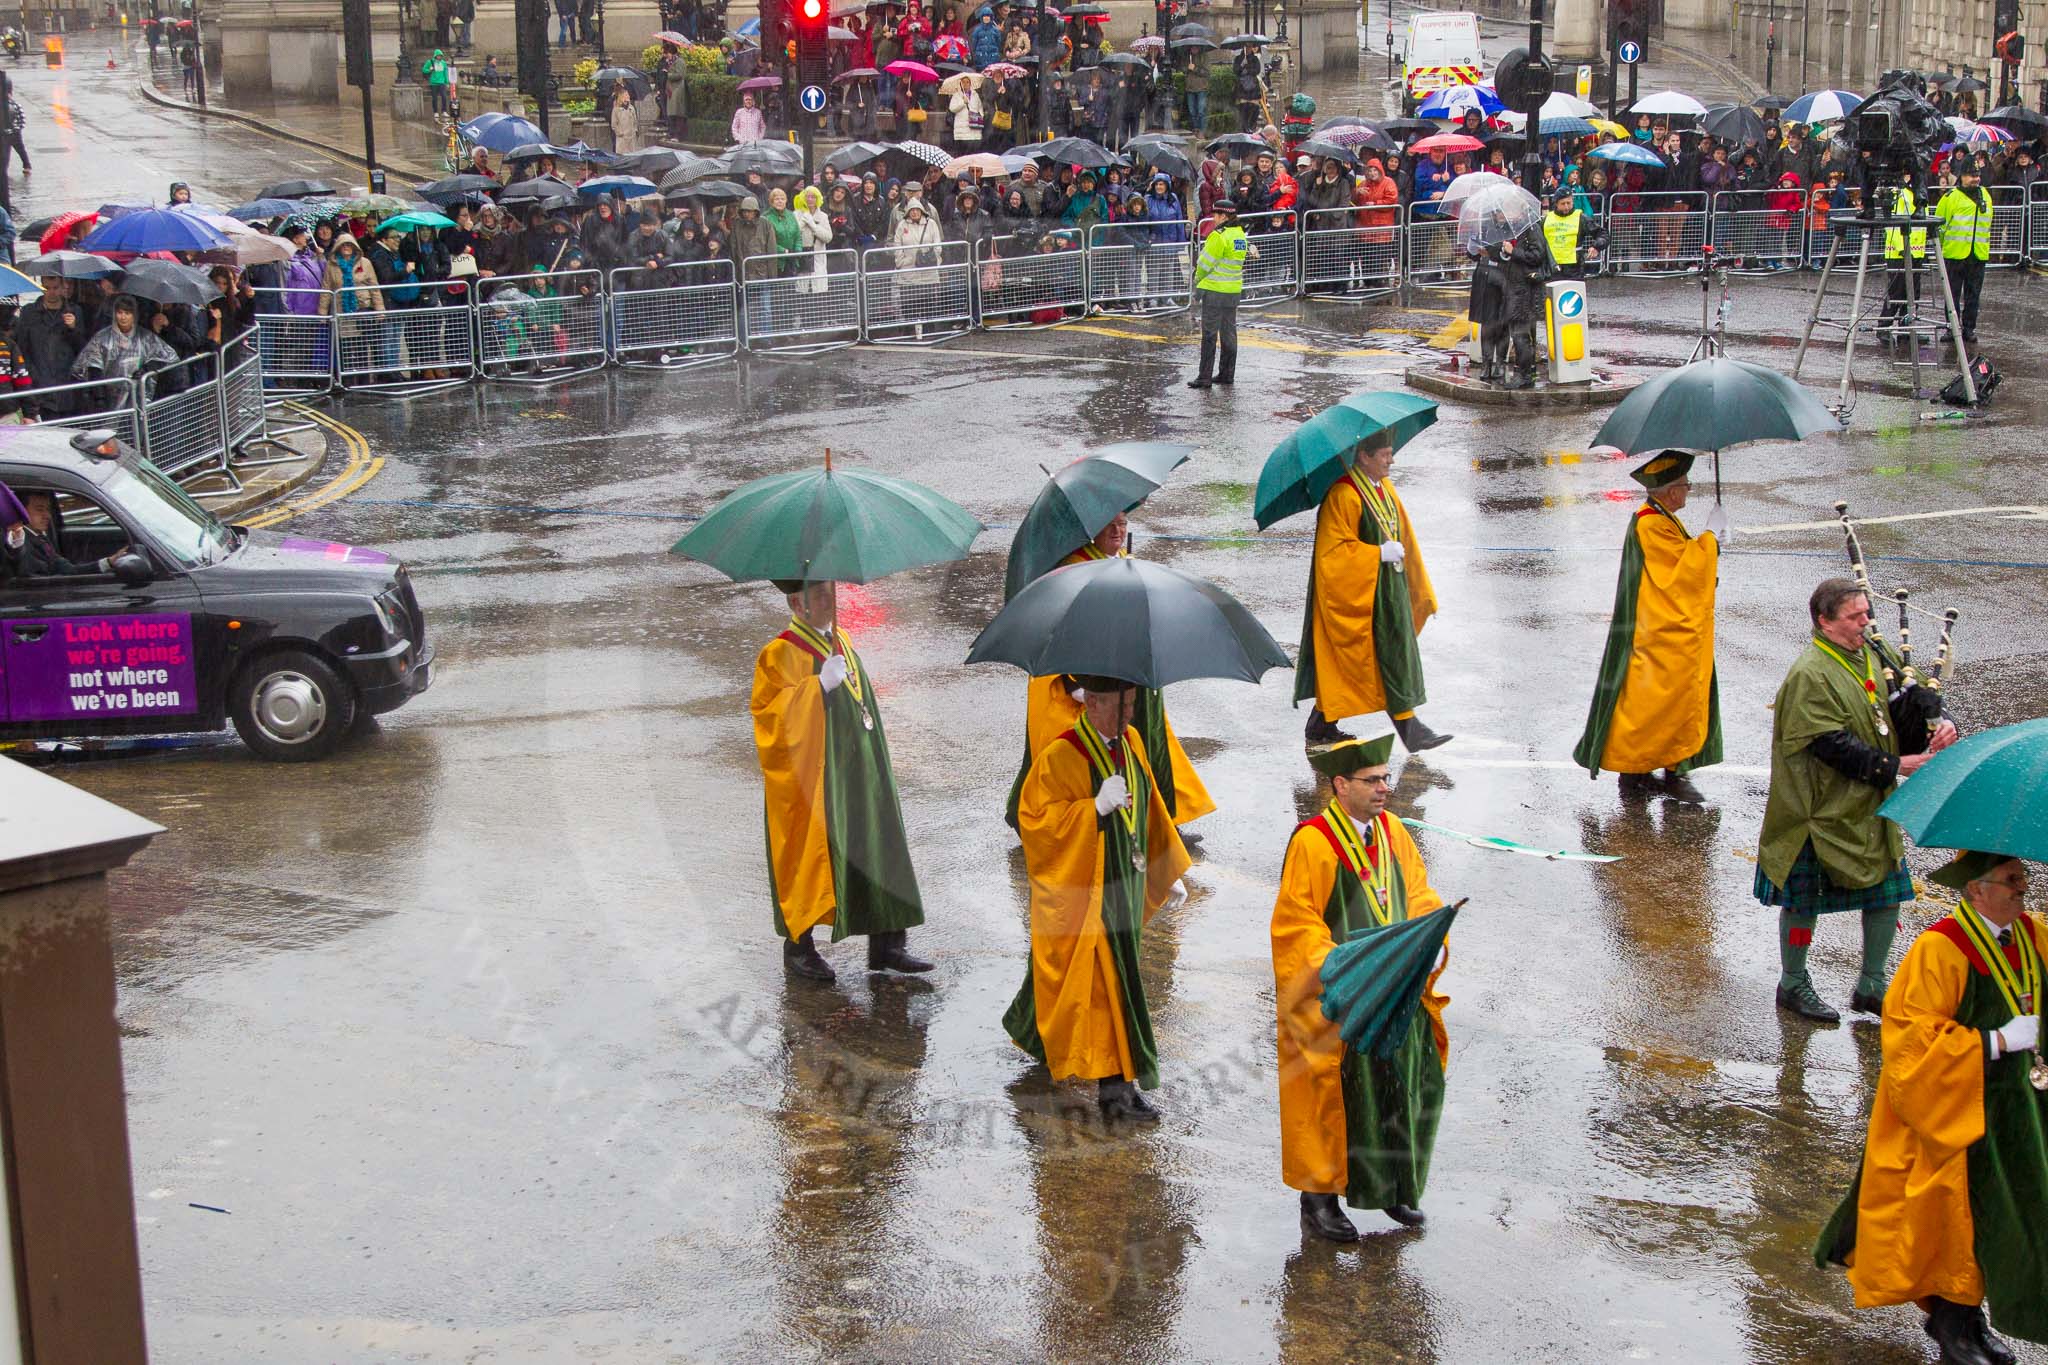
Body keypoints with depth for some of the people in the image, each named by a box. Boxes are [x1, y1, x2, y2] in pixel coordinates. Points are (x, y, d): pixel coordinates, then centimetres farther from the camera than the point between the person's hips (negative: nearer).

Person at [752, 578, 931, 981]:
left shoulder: (841, 642, 12)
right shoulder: (779, 656, -11)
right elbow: (773, 714, -22)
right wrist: (819, 685, -29)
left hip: (857, 777, 7)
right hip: (812, 781, -7)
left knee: (877, 850, 5)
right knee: (810, 856, 0)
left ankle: (886, 942, 10)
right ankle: (798, 948, 14)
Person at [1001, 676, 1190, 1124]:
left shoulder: (1131, 743, 5)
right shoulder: (1059, 758, -17)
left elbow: (1150, 810, 16)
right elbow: (1034, 822, -19)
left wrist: (1168, 875, 17)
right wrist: (1096, 807, -28)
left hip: (1122, 885, 7)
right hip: (1081, 891, -7)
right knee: (1105, 982, -9)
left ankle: (1028, 1025, 42)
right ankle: (1115, 1087, -7)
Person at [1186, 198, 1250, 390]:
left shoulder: (1219, 236, -18)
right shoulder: (1240, 235, 8)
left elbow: (1205, 263, -14)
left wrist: (1198, 281, 4)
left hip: (1215, 290, -8)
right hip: (1234, 291, 8)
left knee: (1210, 334, -4)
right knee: (1229, 332, 13)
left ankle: (1204, 377, -3)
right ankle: (1227, 374, 19)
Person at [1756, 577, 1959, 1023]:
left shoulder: (1870, 657, 5)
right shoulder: (1809, 675, -21)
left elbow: (1901, 708, 10)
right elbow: (1832, 746, -24)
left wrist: (1937, 724, -12)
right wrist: (1896, 766, -25)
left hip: (1871, 808, 8)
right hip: (1821, 810, -8)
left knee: (1887, 891, 12)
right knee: (1804, 899, 6)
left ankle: (1871, 986, 27)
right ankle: (1793, 985, 24)